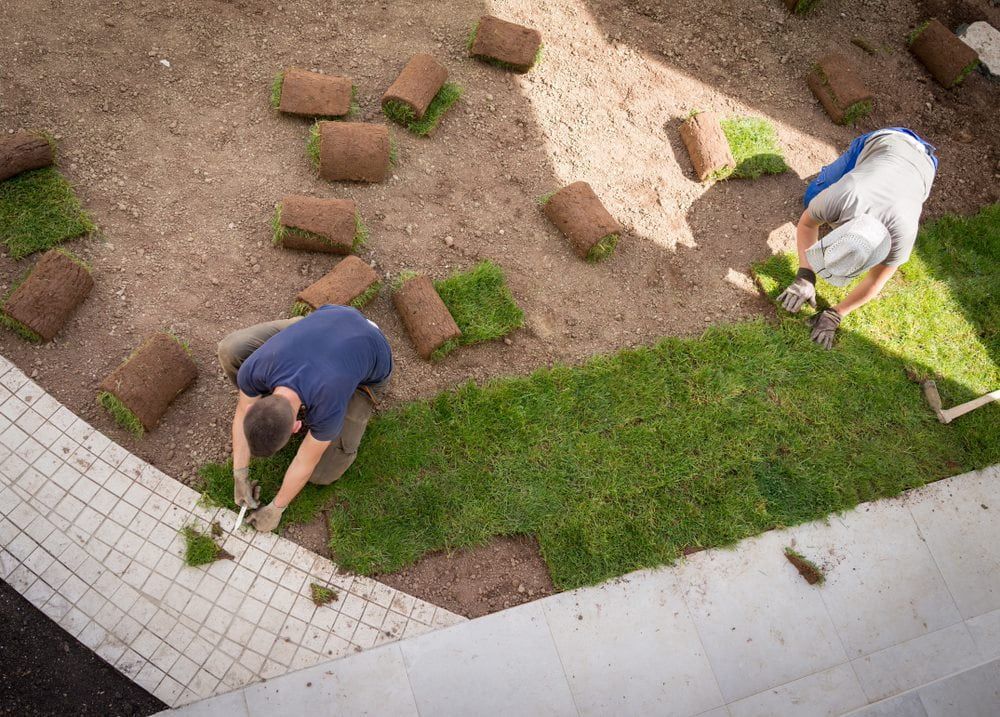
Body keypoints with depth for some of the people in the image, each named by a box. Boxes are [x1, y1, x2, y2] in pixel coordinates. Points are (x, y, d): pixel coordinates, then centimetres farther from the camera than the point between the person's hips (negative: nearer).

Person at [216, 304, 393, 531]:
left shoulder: (328, 408, -41)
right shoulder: (254, 367, -32)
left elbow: (305, 462, -22)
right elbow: (243, 413, -11)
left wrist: (275, 509, -6)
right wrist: (240, 477, -4)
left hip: (370, 363, -3)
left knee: (322, 471, -10)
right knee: (230, 350, -14)